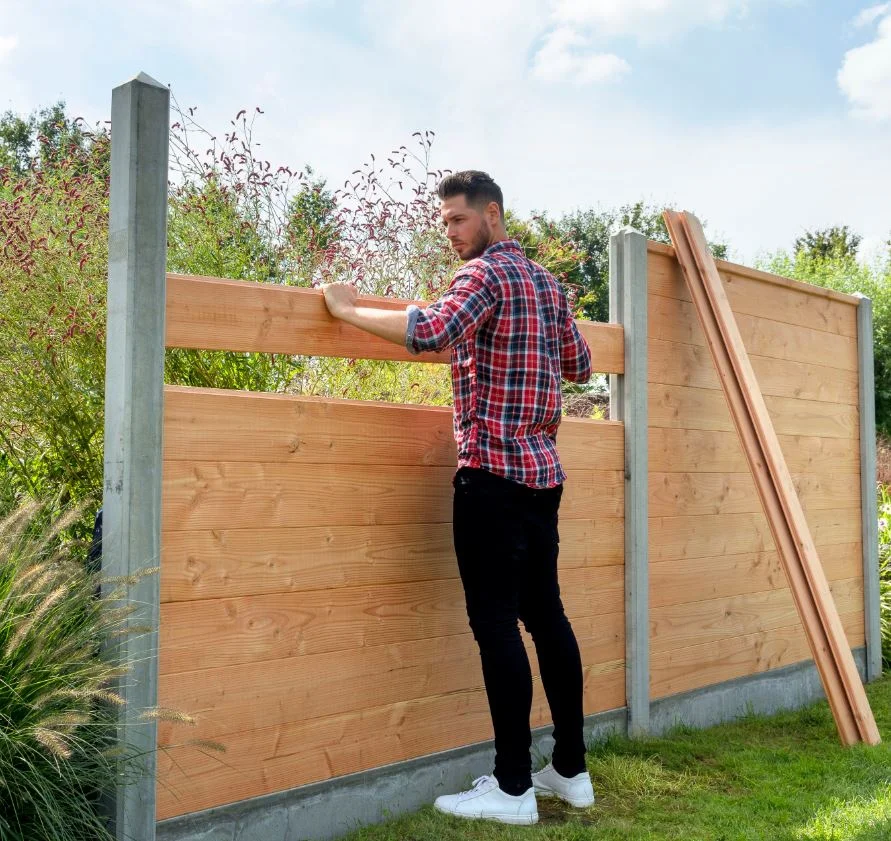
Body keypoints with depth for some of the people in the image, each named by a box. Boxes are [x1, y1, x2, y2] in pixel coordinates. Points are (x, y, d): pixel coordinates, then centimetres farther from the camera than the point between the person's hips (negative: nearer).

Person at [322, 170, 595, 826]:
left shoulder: (484, 273, -8)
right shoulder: (547, 281, 17)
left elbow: (428, 332, -25)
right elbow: (580, 365, 25)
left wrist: (347, 309, -13)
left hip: (493, 472, -8)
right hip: (543, 471, 9)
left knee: (496, 623, -4)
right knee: (546, 615, 12)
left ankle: (514, 788, 1)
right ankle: (571, 770, 20)